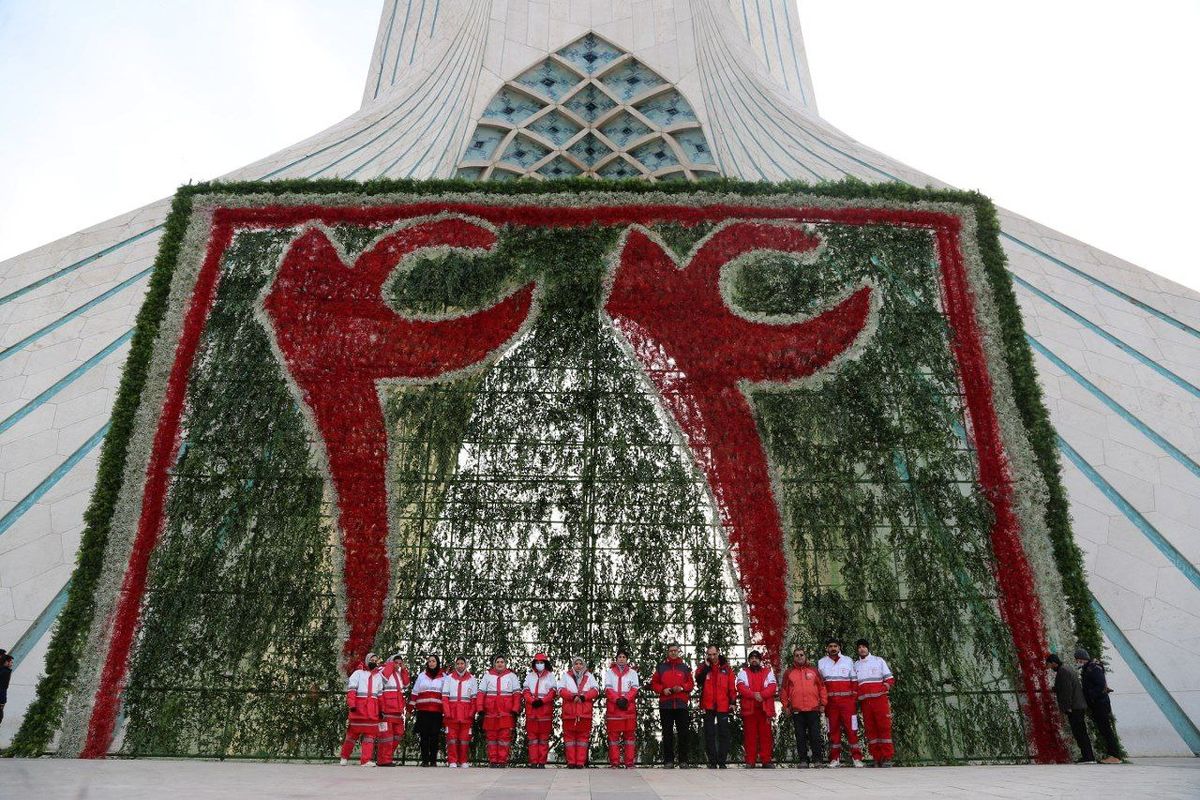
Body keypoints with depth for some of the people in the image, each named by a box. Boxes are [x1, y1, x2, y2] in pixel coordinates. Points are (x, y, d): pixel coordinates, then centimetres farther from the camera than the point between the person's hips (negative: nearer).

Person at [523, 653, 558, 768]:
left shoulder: (550, 676, 9)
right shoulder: (529, 676, 14)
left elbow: (553, 691, 1)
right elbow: (526, 691, 7)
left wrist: (542, 700, -11)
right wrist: (532, 701, -11)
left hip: (545, 709, -1)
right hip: (531, 709, 1)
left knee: (544, 737, 0)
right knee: (532, 737, 0)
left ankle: (542, 762, 4)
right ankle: (533, 762, 4)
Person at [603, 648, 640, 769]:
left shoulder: (632, 672, 14)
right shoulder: (610, 672, 12)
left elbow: (635, 688, 3)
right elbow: (608, 689, 2)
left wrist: (626, 699, -12)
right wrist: (617, 699, -12)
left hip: (629, 706, 1)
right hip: (613, 707, 0)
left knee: (629, 734, -1)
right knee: (613, 735, -2)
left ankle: (629, 762, 3)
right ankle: (614, 762, 3)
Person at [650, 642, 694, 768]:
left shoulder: (684, 667, 11)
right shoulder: (661, 667, 9)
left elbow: (691, 684, 10)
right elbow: (654, 684, 9)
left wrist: (682, 687, -9)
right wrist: (663, 690, -8)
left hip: (682, 704, 0)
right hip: (665, 704, 0)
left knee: (683, 733, 0)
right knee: (667, 733, 3)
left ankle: (683, 760, 9)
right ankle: (668, 760, 9)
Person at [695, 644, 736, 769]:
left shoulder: (726, 667, 4)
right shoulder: (703, 667, 5)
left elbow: (731, 686, 3)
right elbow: (698, 680, -13)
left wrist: (732, 700, -4)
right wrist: (706, 665, -15)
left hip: (723, 706, 0)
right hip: (708, 706, 0)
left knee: (723, 733, 3)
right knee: (709, 734, 4)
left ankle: (722, 761, 10)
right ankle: (712, 761, 11)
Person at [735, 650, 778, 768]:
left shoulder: (768, 672, 13)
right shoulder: (743, 672, 10)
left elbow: (773, 687, -1)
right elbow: (741, 687, -5)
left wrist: (761, 695, -16)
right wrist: (754, 695, -18)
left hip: (765, 708, 1)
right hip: (749, 708, -1)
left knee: (765, 734, 1)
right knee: (750, 735, 0)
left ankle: (766, 760, 8)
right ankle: (750, 761, 5)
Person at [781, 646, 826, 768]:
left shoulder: (813, 670, 9)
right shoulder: (789, 672, 8)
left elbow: (822, 687, 9)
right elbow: (784, 690, 9)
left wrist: (822, 704, 4)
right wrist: (786, 706, 3)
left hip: (813, 709, -1)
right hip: (797, 710, 1)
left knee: (815, 735, 0)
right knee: (800, 737, 4)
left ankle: (818, 760, 8)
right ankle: (803, 760, 11)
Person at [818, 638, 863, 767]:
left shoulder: (848, 660, 6)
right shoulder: (821, 662, 8)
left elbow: (854, 679, 10)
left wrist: (854, 696, 2)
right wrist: (821, 700, 6)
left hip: (847, 700, -1)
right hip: (830, 702, 1)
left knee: (851, 729, -4)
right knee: (833, 729, 5)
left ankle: (856, 758, 3)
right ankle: (835, 758, 11)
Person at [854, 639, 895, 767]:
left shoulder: (878, 660, 9)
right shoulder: (855, 665, 17)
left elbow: (890, 679, 6)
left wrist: (885, 687, -12)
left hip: (880, 699, -3)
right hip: (864, 701, 3)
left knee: (884, 727, -6)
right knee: (870, 729, 2)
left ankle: (887, 758, -2)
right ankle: (877, 758, 7)